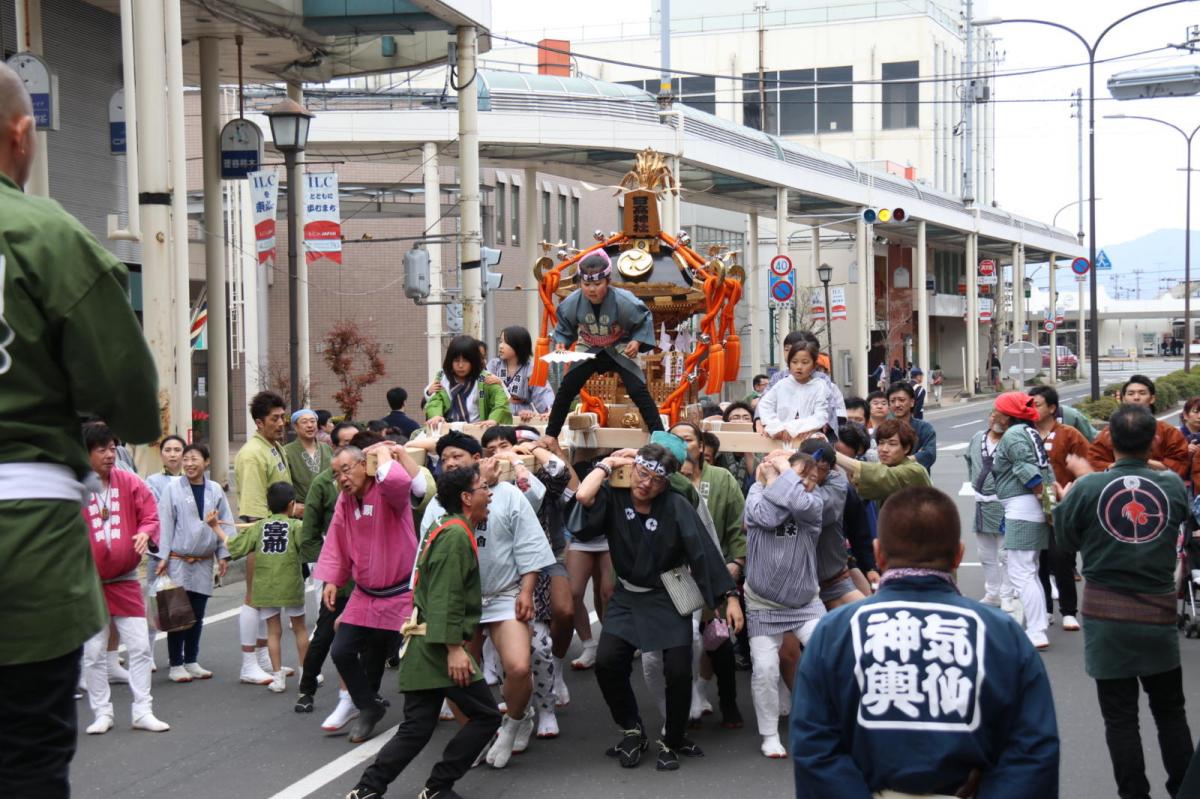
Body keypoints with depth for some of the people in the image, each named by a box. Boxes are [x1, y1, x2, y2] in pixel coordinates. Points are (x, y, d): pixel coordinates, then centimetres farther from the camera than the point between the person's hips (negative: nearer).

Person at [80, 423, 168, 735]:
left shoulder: (130, 483, 0)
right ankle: (102, 713, 18)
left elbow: (150, 515, 5)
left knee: (140, 646, 2)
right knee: (94, 652, 6)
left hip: (125, 580, 2)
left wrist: (145, 533, -16)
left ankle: (143, 711, 11)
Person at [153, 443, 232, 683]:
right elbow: (165, 523, -5)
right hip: (178, 560, -3)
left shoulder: (215, 490, 4)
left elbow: (225, 523, 8)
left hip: (204, 562, 3)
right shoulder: (173, 488, -5)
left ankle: (191, 661, 21)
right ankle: (176, 665, 7)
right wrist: (162, 557, -8)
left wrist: (223, 554, 2)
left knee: (197, 615, 10)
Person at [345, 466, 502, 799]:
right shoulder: (456, 534, -14)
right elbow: (445, 597, -21)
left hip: (423, 646, 10)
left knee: (416, 729, 9)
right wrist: (454, 648, -24)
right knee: (485, 716, -2)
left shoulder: (449, 529, 19)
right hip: (439, 646, -10)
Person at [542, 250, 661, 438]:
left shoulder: (624, 301, -32)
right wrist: (561, 342, -21)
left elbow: (644, 321, -14)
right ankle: (550, 436, 13)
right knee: (566, 390, -1)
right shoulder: (572, 302, -25)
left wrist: (637, 341, -28)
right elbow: (564, 326, -3)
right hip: (588, 350, 3)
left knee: (639, 391, -16)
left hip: (619, 350, -3)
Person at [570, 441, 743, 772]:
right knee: (607, 662, -15)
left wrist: (730, 596, -19)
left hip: (668, 599, -2)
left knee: (679, 671, -12)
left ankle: (672, 741, 15)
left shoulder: (676, 506, -15)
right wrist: (609, 462, -16)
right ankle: (632, 729, 11)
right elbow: (583, 496, -29)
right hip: (628, 598, 2)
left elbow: (705, 551, -16)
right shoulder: (615, 499, -9)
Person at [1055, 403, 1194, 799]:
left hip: (1106, 617, -2)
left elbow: (1069, 537, 0)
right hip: (1158, 615, 2)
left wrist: (1067, 497, 19)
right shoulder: (1173, 486, -7)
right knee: (1170, 711, 19)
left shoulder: (1087, 488, -14)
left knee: (1121, 716, 7)